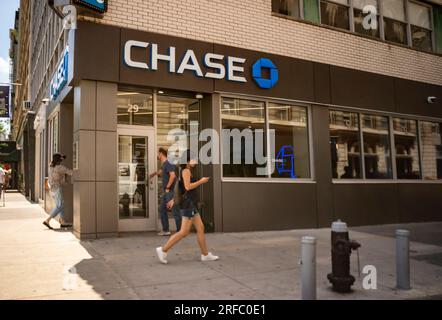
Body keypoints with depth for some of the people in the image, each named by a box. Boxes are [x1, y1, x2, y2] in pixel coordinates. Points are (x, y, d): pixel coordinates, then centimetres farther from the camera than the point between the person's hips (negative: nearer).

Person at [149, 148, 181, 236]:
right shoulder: (163, 164, 16)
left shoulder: (168, 164, -14)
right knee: (162, 209, 13)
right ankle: (166, 230, 19)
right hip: (166, 192, 10)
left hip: (171, 191, -10)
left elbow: (173, 175, -27)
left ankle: (179, 230, 0)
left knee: (175, 211, -6)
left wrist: (168, 187, -21)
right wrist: (154, 173, 55)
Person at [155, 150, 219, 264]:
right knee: (184, 232, -8)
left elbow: (180, 188, 22)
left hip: (191, 205, 10)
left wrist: (173, 200, 25)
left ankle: (205, 254, 16)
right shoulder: (186, 170, -11)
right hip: (188, 204, -10)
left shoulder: (187, 171, 17)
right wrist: (201, 181, -12)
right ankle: (163, 250, -2)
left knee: (200, 229, 10)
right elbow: (188, 187, -22)